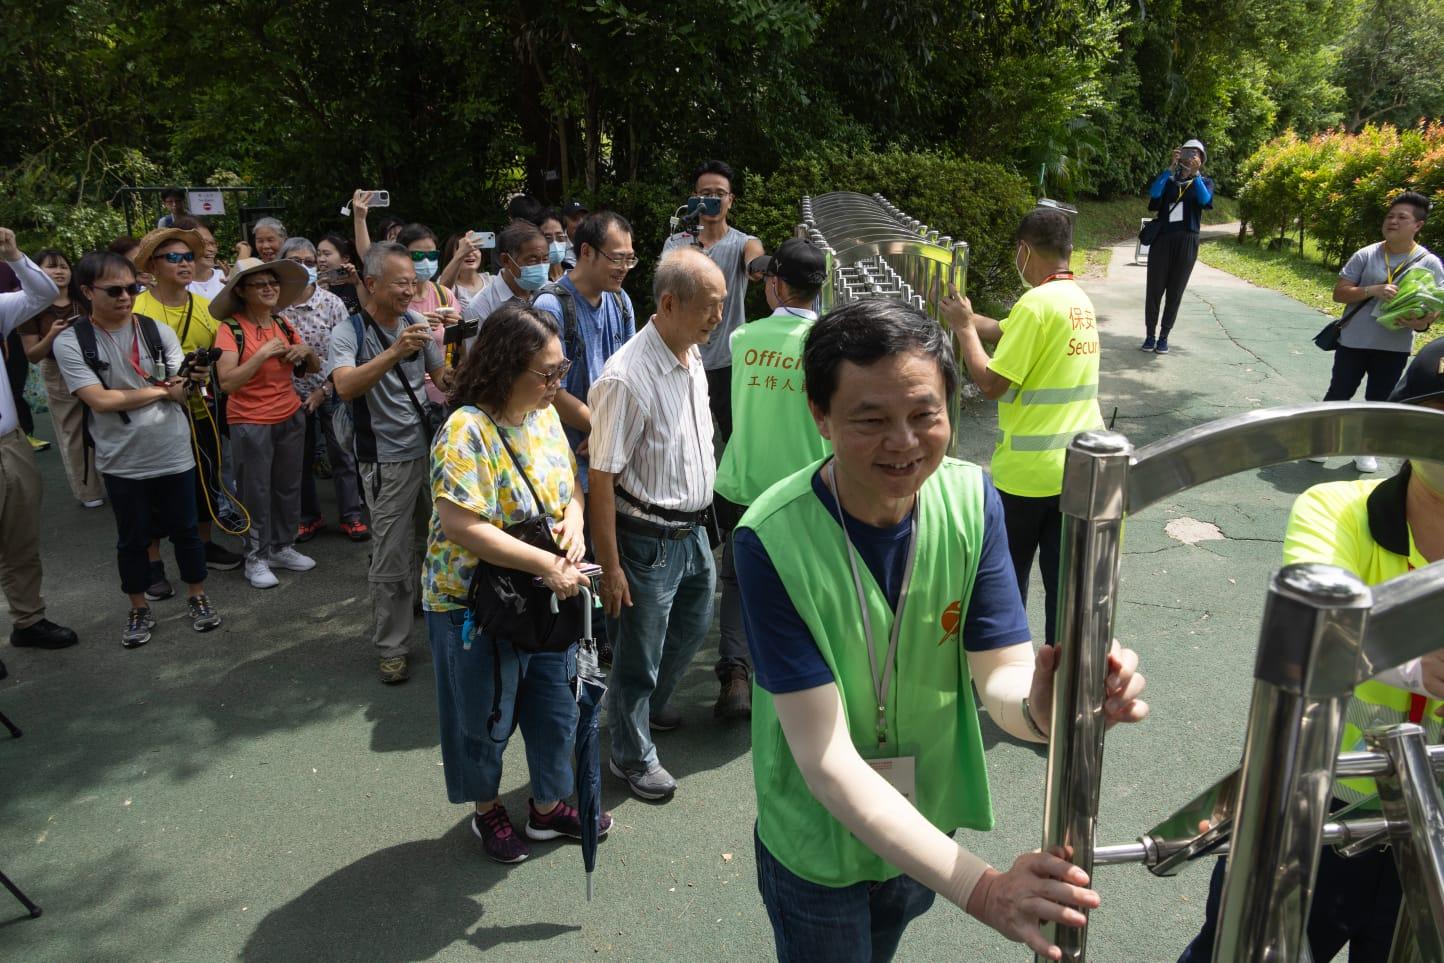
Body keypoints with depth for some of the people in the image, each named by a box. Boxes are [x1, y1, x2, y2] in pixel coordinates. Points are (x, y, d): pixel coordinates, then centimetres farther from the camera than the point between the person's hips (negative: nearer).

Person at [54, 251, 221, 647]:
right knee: (132, 539, 13)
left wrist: (192, 379, -29)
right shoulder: (71, 342, -9)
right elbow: (100, 400, -16)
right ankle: (139, 610, 30)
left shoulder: (159, 331, -1)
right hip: (121, 462, -1)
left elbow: (179, 388, -6)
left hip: (174, 453, 1)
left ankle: (197, 597, 30)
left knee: (185, 529, 13)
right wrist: (161, 391, -11)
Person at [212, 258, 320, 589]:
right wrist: (262, 353, -23)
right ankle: (255, 557, 15)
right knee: (256, 491, 3)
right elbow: (227, 382, -20)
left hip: (291, 418, 5)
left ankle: (282, 547, 27)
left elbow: (314, 369, 12)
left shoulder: (283, 324, 5)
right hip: (250, 423, -5)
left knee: (288, 486, 12)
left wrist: (307, 350, -8)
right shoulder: (230, 329, -11)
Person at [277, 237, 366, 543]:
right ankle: (309, 516, 28)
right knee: (301, 459, 12)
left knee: (343, 455, 5)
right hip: (293, 394, 2)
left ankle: (350, 516, 18)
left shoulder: (332, 303, -8)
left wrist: (323, 391, -11)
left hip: (331, 392, -1)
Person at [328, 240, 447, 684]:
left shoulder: (416, 325, 6)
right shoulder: (348, 333, -10)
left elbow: (443, 380, 12)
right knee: (392, 559, 1)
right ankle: (392, 648, 14)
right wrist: (393, 353, -38)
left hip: (431, 448, 5)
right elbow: (346, 387, -27)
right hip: (388, 459, -5)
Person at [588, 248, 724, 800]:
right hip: (648, 541, -8)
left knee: (691, 630, 26)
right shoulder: (627, 377, -25)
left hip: (693, 531, 8)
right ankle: (632, 756, 33)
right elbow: (602, 477, -22)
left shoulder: (693, 359, 3)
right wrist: (610, 565, -20)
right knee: (638, 656, 10)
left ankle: (648, 710, 52)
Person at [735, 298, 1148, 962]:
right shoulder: (772, 539, -31)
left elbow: (1000, 672, -18)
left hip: (927, 819, 5)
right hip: (819, 841, -4)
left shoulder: (970, 499, -17)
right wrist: (979, 888, -40)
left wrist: (1041, 705, -42)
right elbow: (826, 762, -32)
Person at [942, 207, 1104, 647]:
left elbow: (991, 384, -17)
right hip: (1080, 467, 7)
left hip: (1028, 472, -7)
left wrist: (963, 328, -6)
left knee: (1008, 580, 13)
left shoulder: (1037, 303, -17)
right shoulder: (1080, 300, 8)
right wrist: (963, 316, 12)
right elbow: (1005, 332, 12)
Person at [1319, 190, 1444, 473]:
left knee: (1378, 401, 12)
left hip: (1394, 348, 1)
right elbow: (1339, 293, -7)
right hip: (1354, 341, -1)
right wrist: (1373, 290, -23)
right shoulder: (1366, 255, -6)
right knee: (1338, 394, 8)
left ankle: (1366, 449, 29)